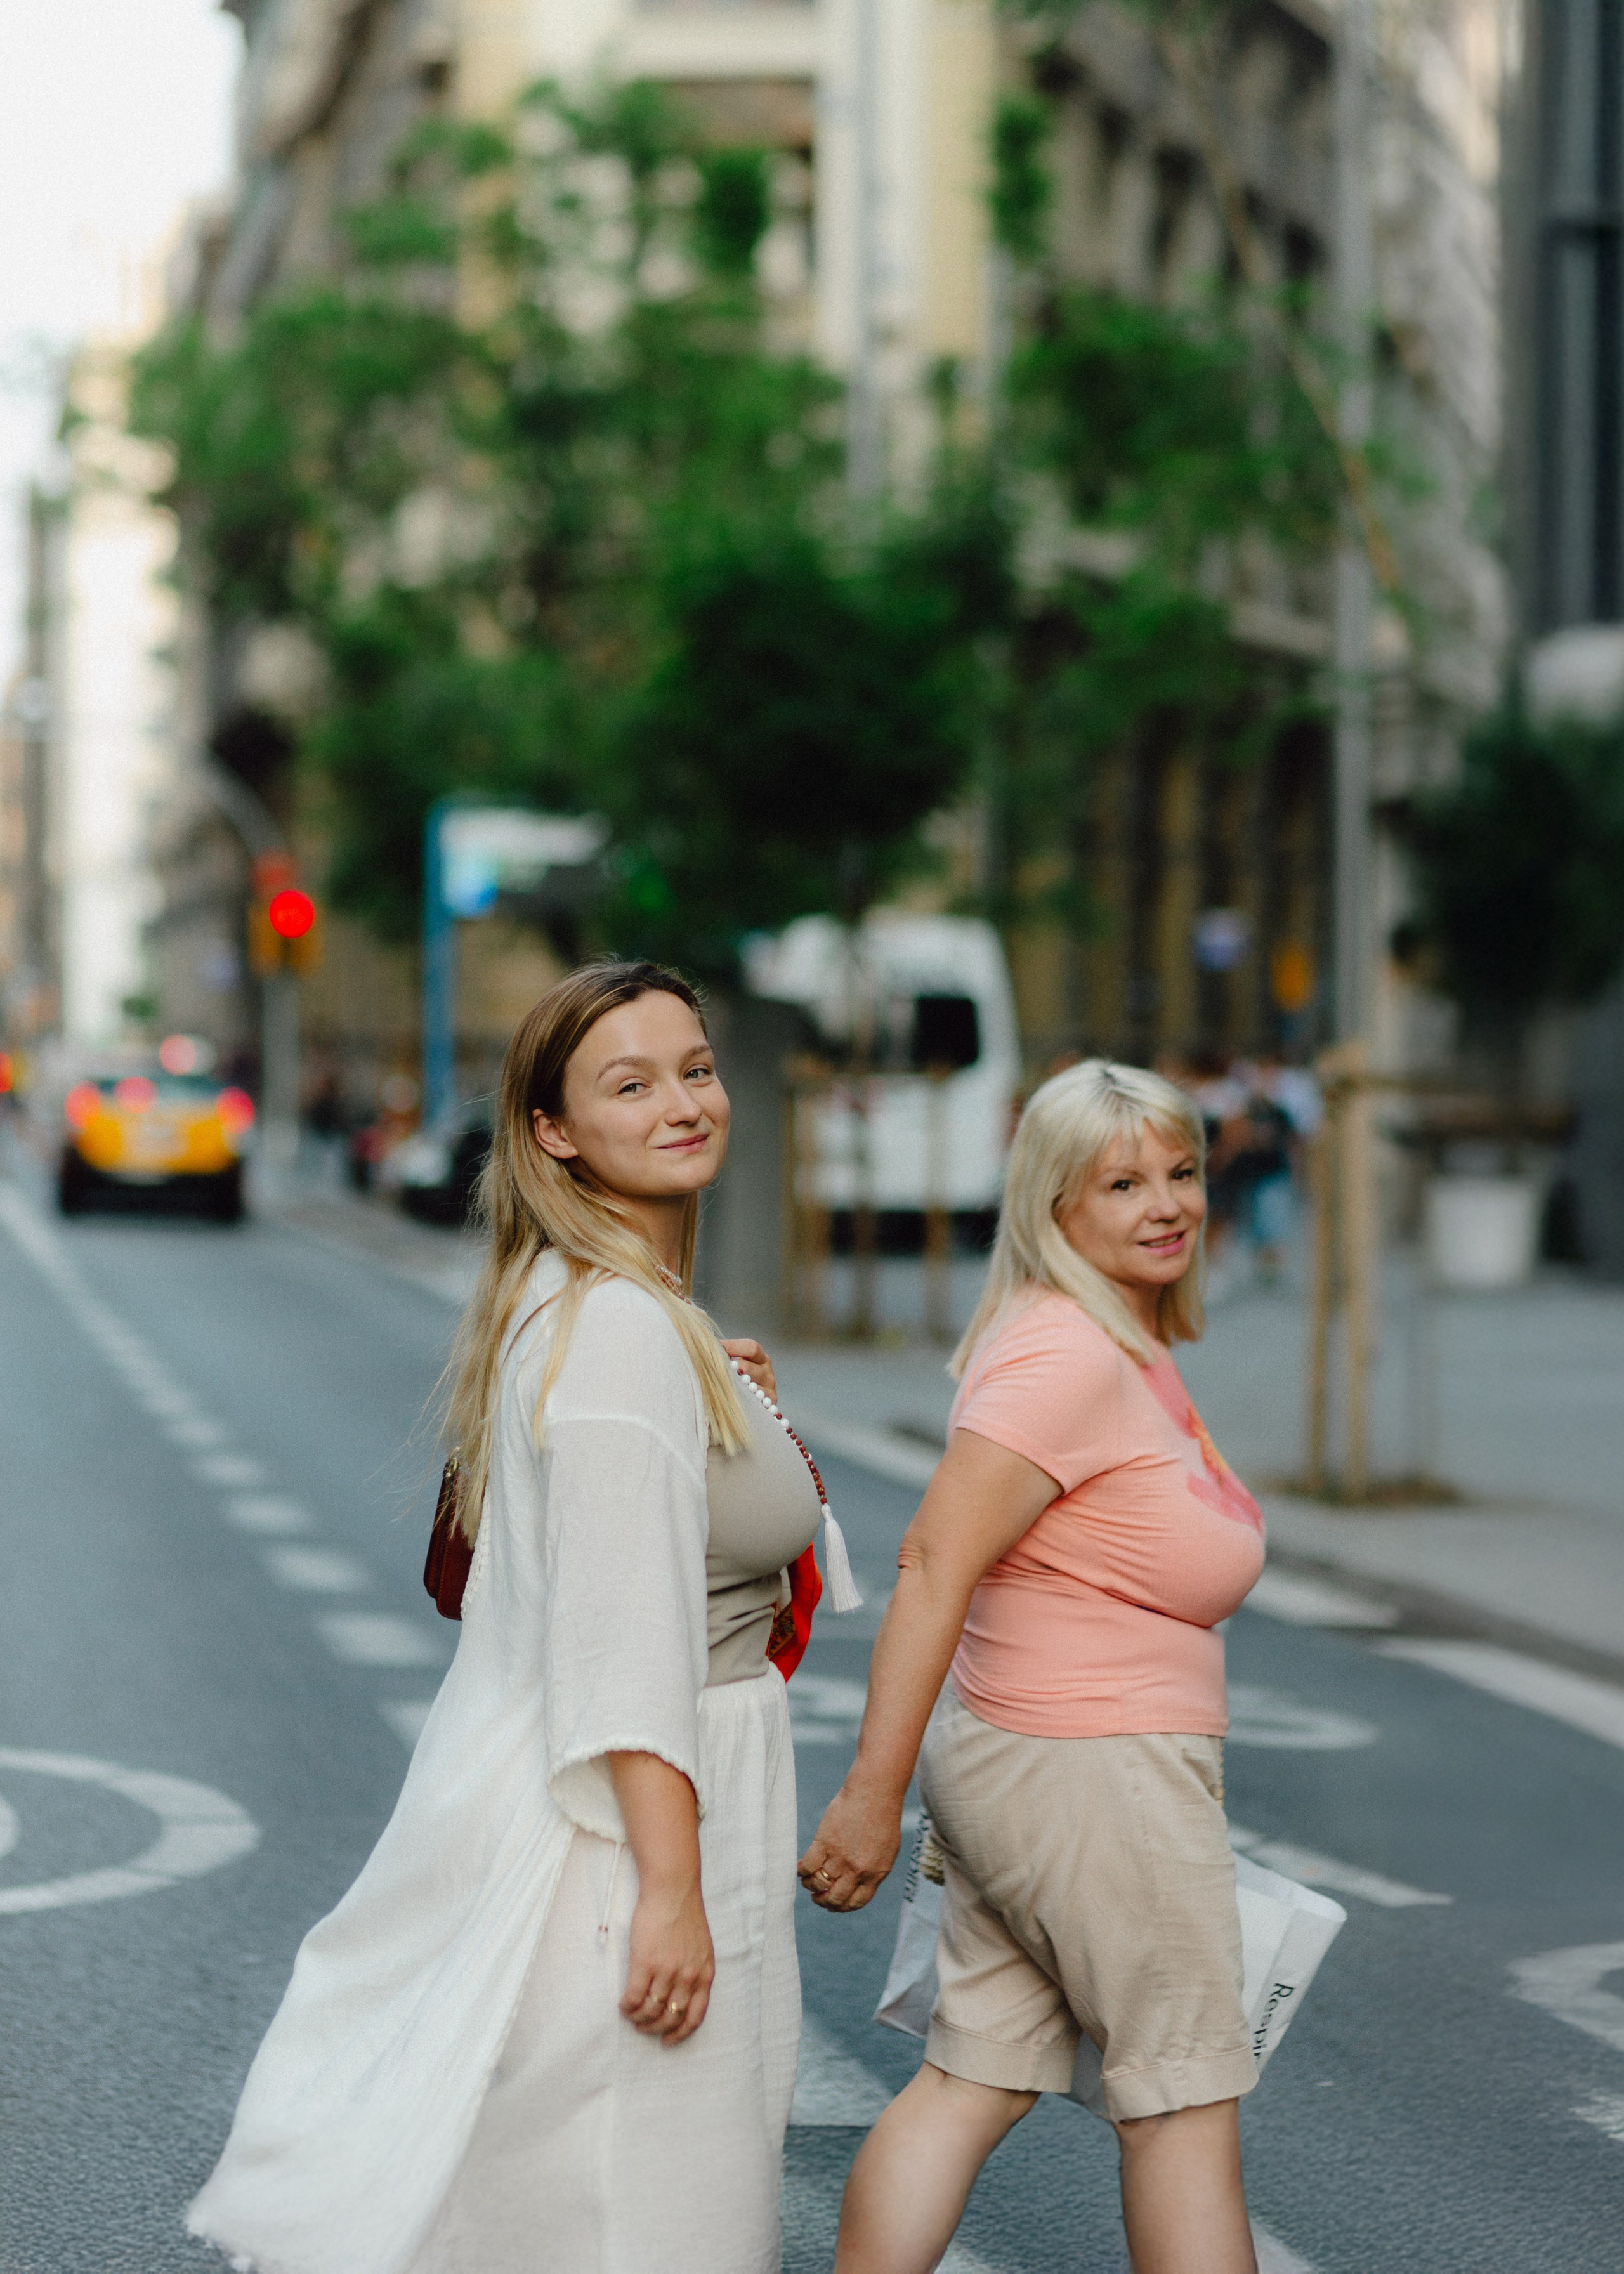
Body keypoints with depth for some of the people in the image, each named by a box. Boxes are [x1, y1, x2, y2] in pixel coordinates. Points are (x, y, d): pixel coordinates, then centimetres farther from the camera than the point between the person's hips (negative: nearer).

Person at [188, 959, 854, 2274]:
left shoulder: (573, 1300, 15)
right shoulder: (621, 1327, -17)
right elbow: (626, 1633, -24)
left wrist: (735, 1409, 15)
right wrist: (673, 1884, -26)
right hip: (615, 1820, -10)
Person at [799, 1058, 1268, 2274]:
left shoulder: (1134, 1344, 11)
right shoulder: (1066, 1355, -20)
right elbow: (933, 1566, -24)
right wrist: (874, 1792, -27)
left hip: (1010, 1763, 9)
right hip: (1094, 1775, -9)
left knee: (975, 2082, 11)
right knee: (1185, 2096, 5)